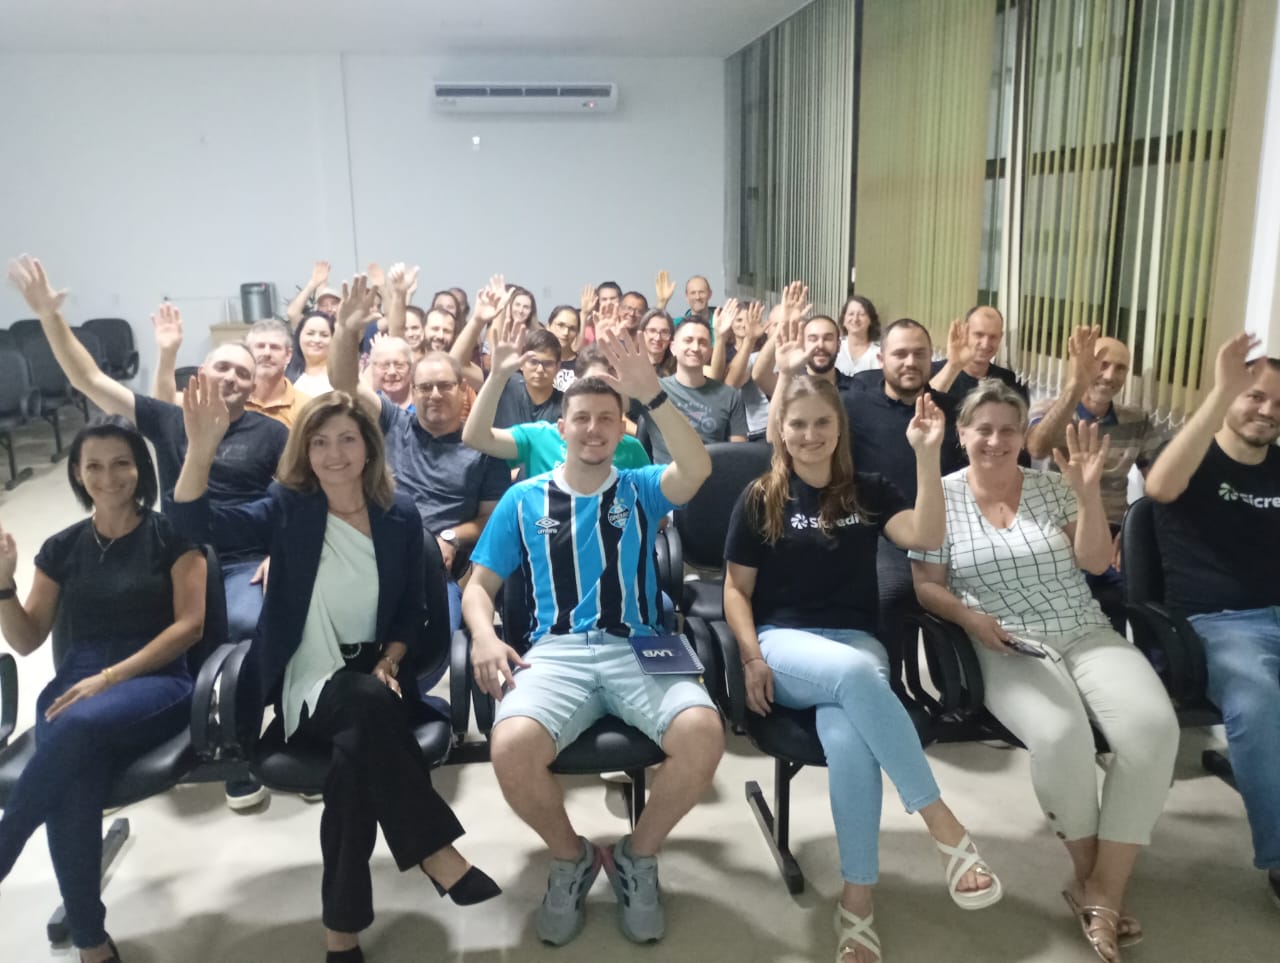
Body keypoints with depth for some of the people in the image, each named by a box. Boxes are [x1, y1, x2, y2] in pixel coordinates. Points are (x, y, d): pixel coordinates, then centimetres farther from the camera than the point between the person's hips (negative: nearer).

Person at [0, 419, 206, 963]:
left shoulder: (171, 534, 6)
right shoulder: (63, 548, 16)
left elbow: (190, 624, -4)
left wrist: (112, 677, -14)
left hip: (158, 683, -2)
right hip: (73, 686, 3)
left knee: (83, 724, -39)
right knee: (73, 786, -31)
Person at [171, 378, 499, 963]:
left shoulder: (400, 516, 5)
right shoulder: (287, 510, 0)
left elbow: (414, 608, 10)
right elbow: (195, 522, -15)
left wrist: (389, 663, -8)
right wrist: (202, 448, -31)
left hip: (375, 678, 2)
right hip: (308, 685, -1)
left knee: (356, 752, -33)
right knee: (371, 704, -36)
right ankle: (436, 851, -25)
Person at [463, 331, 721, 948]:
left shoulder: (640, 489, 13)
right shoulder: (524, 498, 15)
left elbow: (697, 469, -8)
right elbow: (480, 583, 14)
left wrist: (652, 394, -20)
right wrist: (484, 634, -8)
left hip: (638, 649, 0)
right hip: (555, 652, 0)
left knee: (703, 734, -30)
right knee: (510, 749, -31)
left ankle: (637, 856, 2)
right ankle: (570, 857, 4)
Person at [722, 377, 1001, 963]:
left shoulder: (868, 492, 11)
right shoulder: (760, 499, 6)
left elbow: (926, 537, -7)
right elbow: (736, 589, 6)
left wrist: (927, 455, -15)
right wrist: (752, 657, -9)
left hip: (857, 642, 2)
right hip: (785, 644, -1)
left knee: (847, 735, -34)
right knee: (855, 674, -38)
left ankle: (857, 900, -24)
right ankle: (944, 825, -33)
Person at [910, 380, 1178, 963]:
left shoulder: (1051, 486, 8)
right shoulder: (941, 497, 2)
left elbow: (1095, 562, 3)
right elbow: (926, 586, 2)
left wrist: (1088, 492, -10)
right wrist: (969, 617, -17)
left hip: (1085, 634, 4)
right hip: (1006, 649, -3)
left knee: (1154, 725, -25)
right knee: (1062, 736, -33)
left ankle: (1104, 889, -14)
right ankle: (1089, 873, -5)